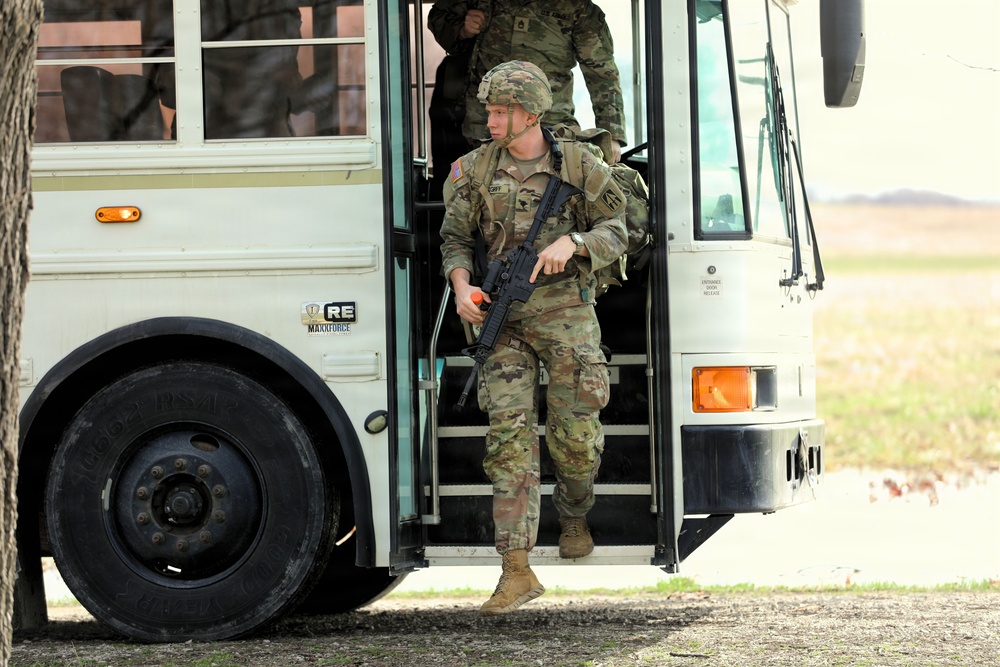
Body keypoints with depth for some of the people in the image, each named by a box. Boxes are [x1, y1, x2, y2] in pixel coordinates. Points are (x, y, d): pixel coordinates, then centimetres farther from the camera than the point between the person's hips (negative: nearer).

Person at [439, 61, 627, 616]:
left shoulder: (579, 169, 1)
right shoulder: (475, 170, 6)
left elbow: (614, 234, 4)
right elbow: (455, 238, 10)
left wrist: (572, 243, -16)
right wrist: (462, 287, -8)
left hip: (565, 313, -1)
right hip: (504, 318, 1)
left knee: (575, 434, 0)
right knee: (509, 433, -9)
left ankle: (575, 518, 35)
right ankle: (517, 571, -12)